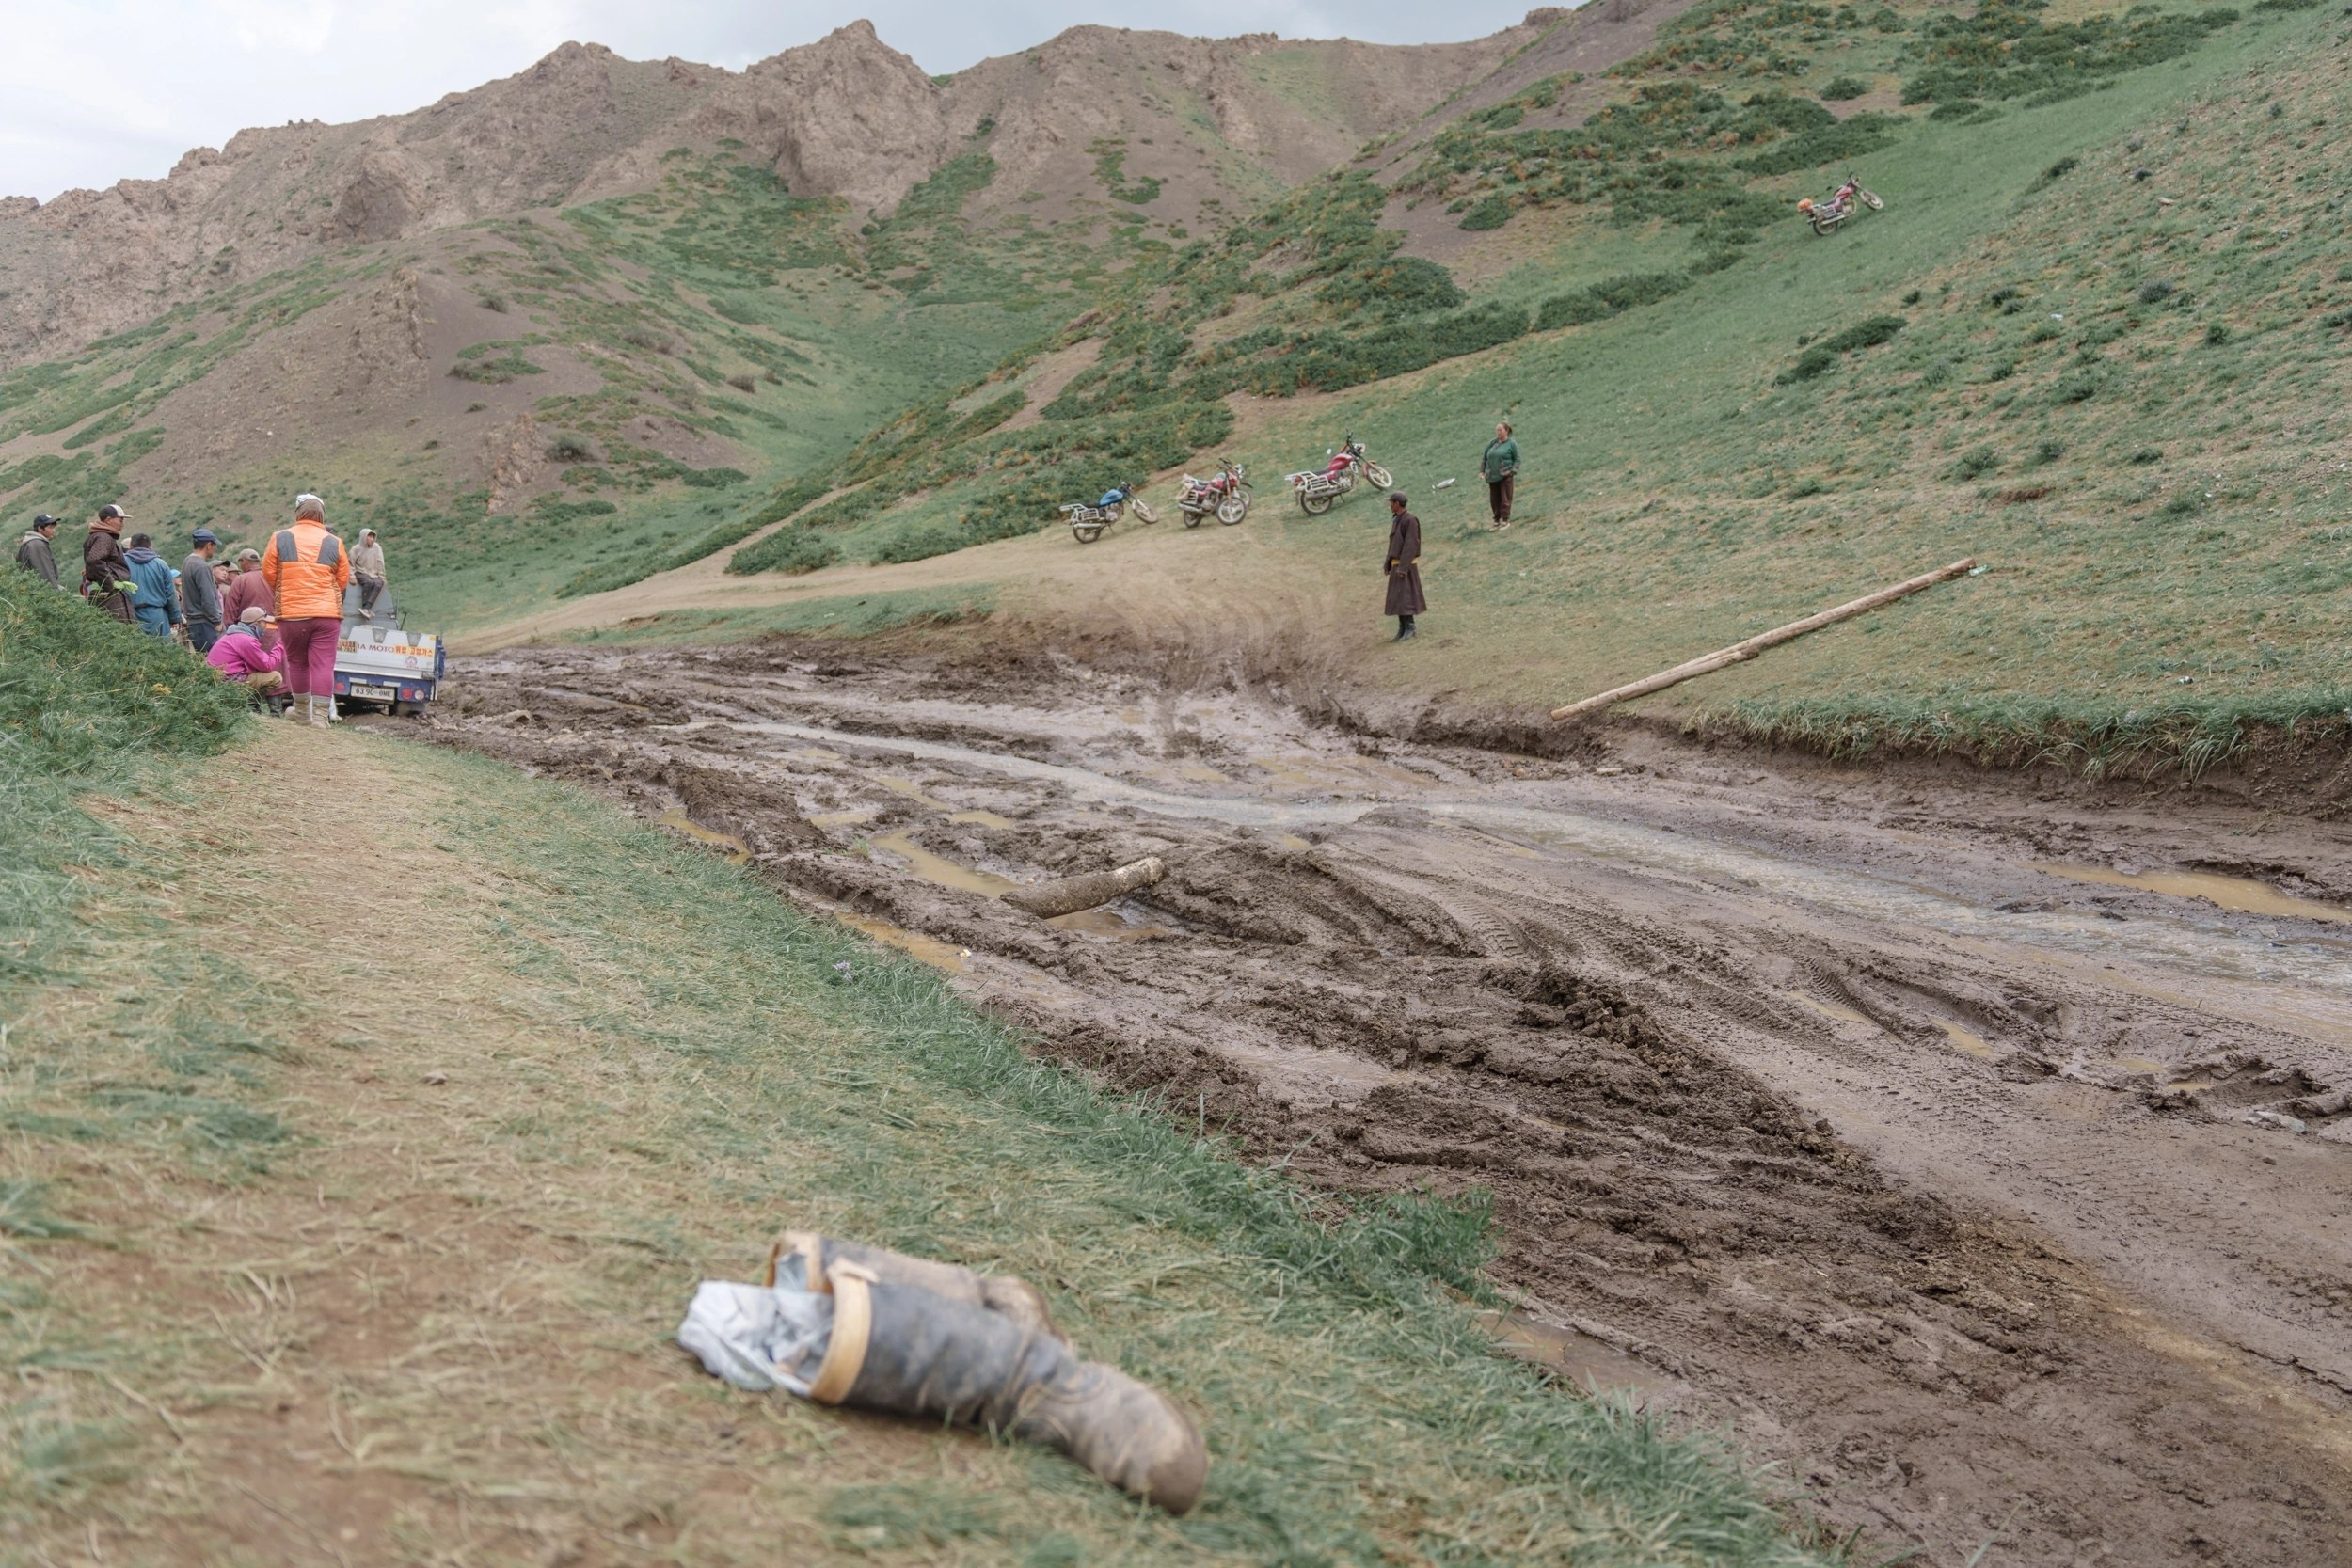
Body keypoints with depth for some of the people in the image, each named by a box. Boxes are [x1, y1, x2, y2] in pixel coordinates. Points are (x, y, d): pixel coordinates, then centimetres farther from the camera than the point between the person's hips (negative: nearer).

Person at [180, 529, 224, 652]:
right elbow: (208, 599, -18)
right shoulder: (202, 567, -16)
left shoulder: (186, 563, 14)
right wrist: (217, 622, -10)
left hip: (192, 622, 10)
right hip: (204, 623, -10)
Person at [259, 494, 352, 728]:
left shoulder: (280, 539, 0)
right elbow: (343, 580, 8)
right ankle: (320, 716, -7)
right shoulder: (334, 543, 2)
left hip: (291, 613, 0)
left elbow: (268, 572, 4)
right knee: (323, 665, -1)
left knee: (296, 662, 16)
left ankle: (302, 710, 26)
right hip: (327, 613, 0)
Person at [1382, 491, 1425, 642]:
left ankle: (1409, 628, -8)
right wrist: (1388, 564, 16)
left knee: (1404, 596, -11)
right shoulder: (1396, 519, 12)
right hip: (1396, 564, 9)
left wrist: (1403, 567, -25)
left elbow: (1410, 545, -21)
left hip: (1406, 564, -9)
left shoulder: (1410, 520, -17)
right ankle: (1402, 627, 12)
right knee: (1397, 597, 8)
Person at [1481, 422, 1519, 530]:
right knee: (1494, 500, 6)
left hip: (1505, 476, -5)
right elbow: (1484, 458, 18)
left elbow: (1517, 460, -2)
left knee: (1505, 499, -4)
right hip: (1493, 476, 5)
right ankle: (1497, 520, 16)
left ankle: (1505, 520, 3)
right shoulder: (1492, 443, 12)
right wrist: (1481, 470, 9)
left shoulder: (1511, 444, -1)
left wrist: (1512, 472, -13)